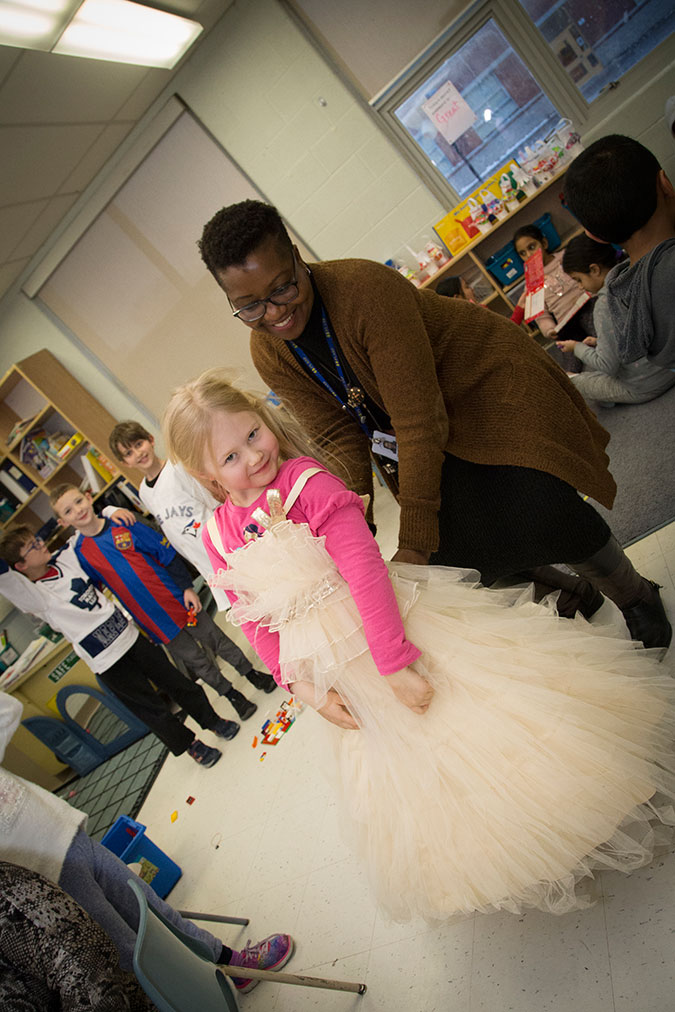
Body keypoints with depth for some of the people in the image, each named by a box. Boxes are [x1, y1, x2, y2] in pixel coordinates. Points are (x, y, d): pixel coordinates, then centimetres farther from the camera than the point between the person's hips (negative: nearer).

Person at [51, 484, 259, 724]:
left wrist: (187, 587, -7)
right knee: (196, 660, 7)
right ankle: (233, 695, 28)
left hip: (178, 600, 0)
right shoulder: (79, 553, -5)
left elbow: (168, 555, -3)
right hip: (156, 622, 0)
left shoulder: (123, 524, -7)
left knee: (215, 639, 9)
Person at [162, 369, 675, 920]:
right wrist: (304, 688, -4)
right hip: (331, 664, 5)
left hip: (393, 620, -4)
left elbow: (365, 570, -24)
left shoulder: (309, 481, -19)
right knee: (400, 761, 20)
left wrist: (396, 664, -26)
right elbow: (256, 623, 2)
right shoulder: (220, 535, -5)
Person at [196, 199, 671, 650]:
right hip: (432, 440, 6)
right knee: (449, 550, 1)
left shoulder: (366, 289, -32)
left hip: (490, 387, -5)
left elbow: (419, 423, -33)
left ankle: (635, 594, 17)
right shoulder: (268, 354, -12)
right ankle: (570, 591, 28)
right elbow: (337, 436, -9)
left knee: (538, 513, -16)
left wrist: (414, 543, -31)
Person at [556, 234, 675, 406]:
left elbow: (608, 366, -19)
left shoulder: (606, 302, -22)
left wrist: (577, 347, -4)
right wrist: (599, 342, 12)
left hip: (643, 388, -8)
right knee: (587, 364, 24)